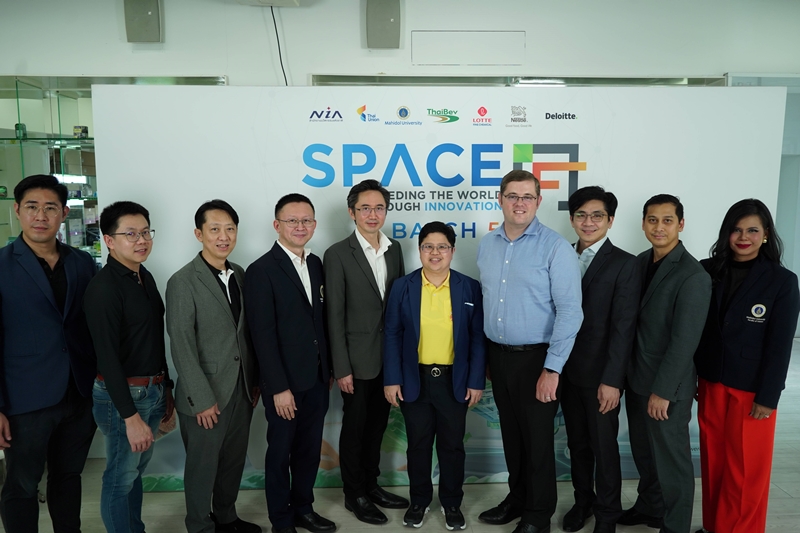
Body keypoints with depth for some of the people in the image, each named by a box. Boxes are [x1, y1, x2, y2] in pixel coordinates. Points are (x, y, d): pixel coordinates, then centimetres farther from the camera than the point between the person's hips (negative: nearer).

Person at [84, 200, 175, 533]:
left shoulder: (145, 277, 7)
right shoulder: (104, 287, -17)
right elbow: (107, 357, -20)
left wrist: (165, 388, 16)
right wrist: (131, 416, -21)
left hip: (152, 391, 8)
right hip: (122, 396, -7)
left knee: (137, 470, 21)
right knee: (121, 477, 9)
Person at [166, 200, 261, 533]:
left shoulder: (239, 274, 5)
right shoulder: (183, 282, -14)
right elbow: (182, 347, -16)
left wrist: (254, 380, 9)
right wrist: (203, 399, -16)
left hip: (241, 390, 6)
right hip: (205, 395, -6)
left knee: (234, 462, 19)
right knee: (203, 467, 12)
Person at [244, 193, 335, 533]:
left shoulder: (315, 264, 7)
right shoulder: (262, 270, -14)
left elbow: (320, 321, 10)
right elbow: (263, 336, -16)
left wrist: (328, 368, 10)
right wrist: (279, 388, -17)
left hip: (316, 378, 6)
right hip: (285, 381, -6)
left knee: (310, 449, 17)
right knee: (281, 451, 11)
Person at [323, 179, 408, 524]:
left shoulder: (394, 249, 5)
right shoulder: (338, 254, -12)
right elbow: (335, 316, -12)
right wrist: (342, 368, -13)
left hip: (389, 357, 5)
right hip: (358, 359, -5)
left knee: (377, 424, 18)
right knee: (354, 427, 10)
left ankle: (371, 485, 37)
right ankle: (354, 495, 29)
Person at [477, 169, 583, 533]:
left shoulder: (555, 247, -13)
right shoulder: (486, 245, 5)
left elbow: (570, 311, -16)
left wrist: (552, 369, -18)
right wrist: (486, 354, 11)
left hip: (535, 358, -5)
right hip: (498, 355, 5)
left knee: (537, 438, 8)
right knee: (511, 434, 19)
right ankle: (517, 498, 39)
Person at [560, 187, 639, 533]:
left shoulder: (624, 264, -9)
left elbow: (623, 327, -13)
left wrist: (611, 380, -17)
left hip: (600, 374, -4)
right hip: (567, 371, 4)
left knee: (604, 446, 10)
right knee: (577, 443, 18)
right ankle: (583, 500, 38)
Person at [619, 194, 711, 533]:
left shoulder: (692, 276, -18)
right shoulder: (641, 262, 3)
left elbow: (684, 341, -20)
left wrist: (662, 391, -17)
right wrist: (626, 373, 7)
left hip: (668, 386, -7)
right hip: (636, 377, 7)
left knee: (670, 460, 10)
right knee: (643, 452, 21)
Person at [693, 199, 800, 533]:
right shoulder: (708, 271, -1)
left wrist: (767, 397, -10)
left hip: (751, 388, -3)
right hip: (711, 382, 3)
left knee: (745, 469, 8)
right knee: (713, 461, 15)